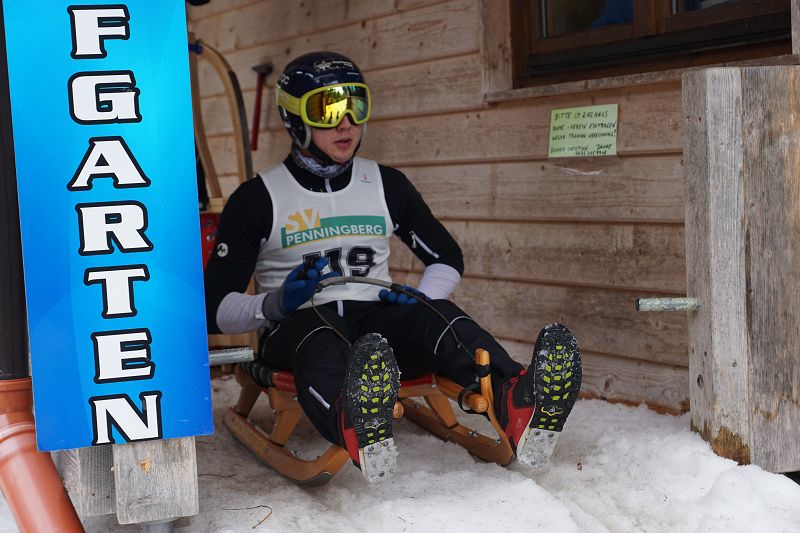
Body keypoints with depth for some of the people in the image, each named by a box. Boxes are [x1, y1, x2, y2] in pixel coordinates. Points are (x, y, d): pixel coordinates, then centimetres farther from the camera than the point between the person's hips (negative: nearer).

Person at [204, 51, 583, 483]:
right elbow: (216, 309, 3)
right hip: (297, 323, -3)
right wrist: (277, 303, -18)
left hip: (377, 317, 3)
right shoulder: (258, 199, 4)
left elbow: (447, 258, 24)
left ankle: (517, 404, -60)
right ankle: (357, 430, -74)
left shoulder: (387, 185, 15)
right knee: (319, 340, -40)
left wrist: (421, 299, 1)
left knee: (437, 317, -30)